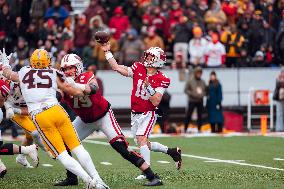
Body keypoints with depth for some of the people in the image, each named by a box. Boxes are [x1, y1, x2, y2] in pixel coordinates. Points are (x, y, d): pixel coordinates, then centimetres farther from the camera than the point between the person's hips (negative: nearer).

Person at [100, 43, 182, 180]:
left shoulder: (161, 80, -12)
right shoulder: (138, 68, 1)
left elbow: (156, 102, -18)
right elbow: (117, 68, 2)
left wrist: (148, 87, -29)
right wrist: (107, 52, -1)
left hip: (148, 113, -6)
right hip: (135, 114, 6)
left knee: (141, 139, -21)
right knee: (144, 144, 12)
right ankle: (171, 151, 31)